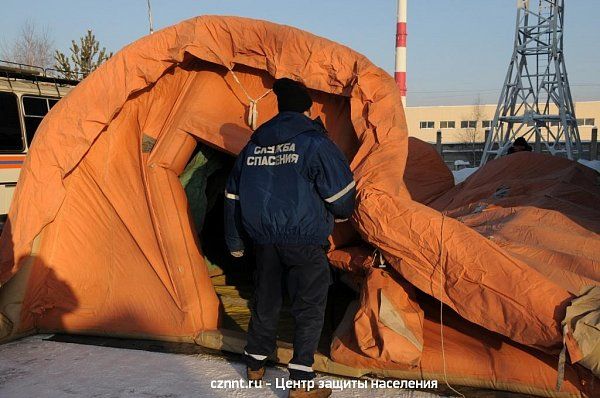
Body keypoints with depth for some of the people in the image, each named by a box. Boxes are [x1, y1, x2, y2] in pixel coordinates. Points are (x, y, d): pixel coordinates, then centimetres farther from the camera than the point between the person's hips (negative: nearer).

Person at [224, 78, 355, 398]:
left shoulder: (254, 144, 10)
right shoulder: (314, 142, -8)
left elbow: (233, 195, 15)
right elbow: (340, 191, -8)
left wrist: (234, 242, 24)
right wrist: (341, 215, 16)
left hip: (263, 237, 6)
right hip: (303, 240, -5)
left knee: (265, 300, 20)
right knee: (309, 306, 3)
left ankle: (254, 365, 33)